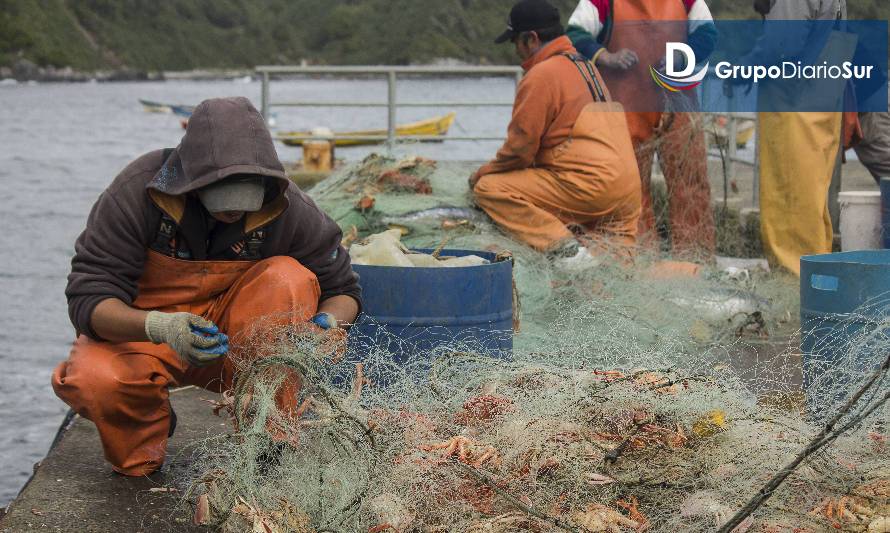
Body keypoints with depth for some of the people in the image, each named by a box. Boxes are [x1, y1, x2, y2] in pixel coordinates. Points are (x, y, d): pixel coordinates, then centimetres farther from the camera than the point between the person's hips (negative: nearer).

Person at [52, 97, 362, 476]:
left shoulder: (287, 208, -17)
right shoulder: (134, 193, -24)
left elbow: (342, 289, -4)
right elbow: (88, 298, -26)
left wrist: (328, 322, -30)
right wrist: (161, 326, -47)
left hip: (233, 341, 2)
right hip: (135, 333, -2)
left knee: (288, 278, -27)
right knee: (92, 381, -35)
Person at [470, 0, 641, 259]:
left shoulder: (540, 75, -7)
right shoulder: (585, 66, 22)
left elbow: (520, 147, -8)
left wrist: (483, 173, 10)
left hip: (588, 184, -9)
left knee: (488, 189, -6)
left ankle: (562, 245, -17)